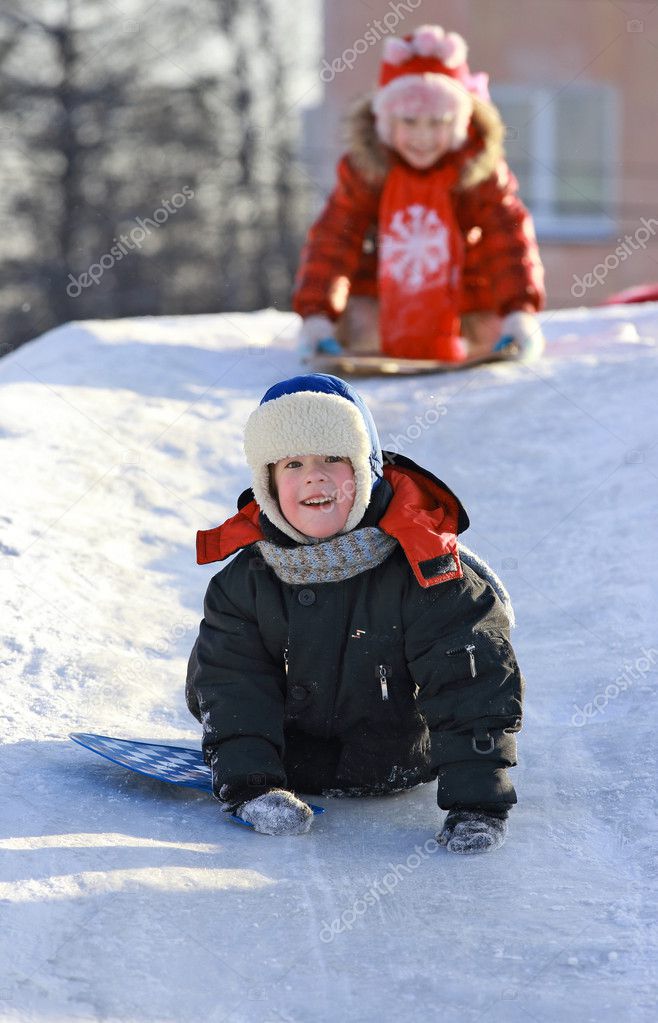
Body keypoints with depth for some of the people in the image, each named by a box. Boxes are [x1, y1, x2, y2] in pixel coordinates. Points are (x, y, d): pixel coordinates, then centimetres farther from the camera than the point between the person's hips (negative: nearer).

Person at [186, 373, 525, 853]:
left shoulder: (423, 566, -27)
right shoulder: (247, 578, -15)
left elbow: (472, 684, -26)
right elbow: (231, 683, -12)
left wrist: (476, 800, -34)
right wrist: (249, 782, -30)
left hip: (395, 762, 0)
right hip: (295, 763, 0)